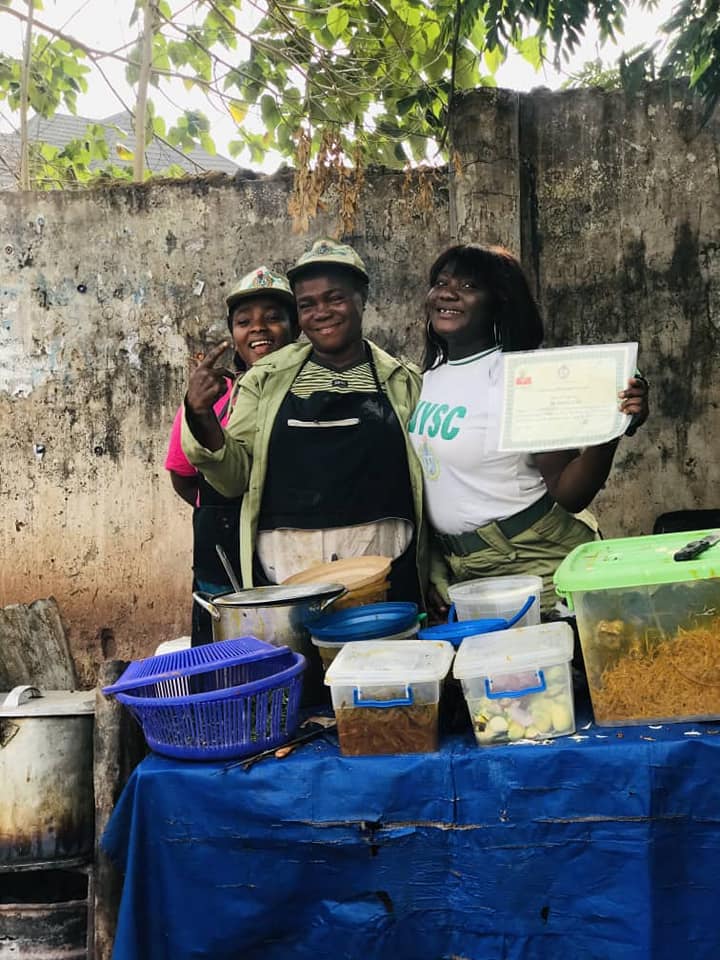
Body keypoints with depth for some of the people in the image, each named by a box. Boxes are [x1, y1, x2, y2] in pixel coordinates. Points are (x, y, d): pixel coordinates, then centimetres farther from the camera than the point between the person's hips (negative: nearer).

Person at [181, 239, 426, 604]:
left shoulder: (402, 381, 8)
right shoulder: (266, 379, 10)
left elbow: (424, 483, 10)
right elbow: (237, 476, 6)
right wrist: (202, 418, -10)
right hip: (284, 571, 1)